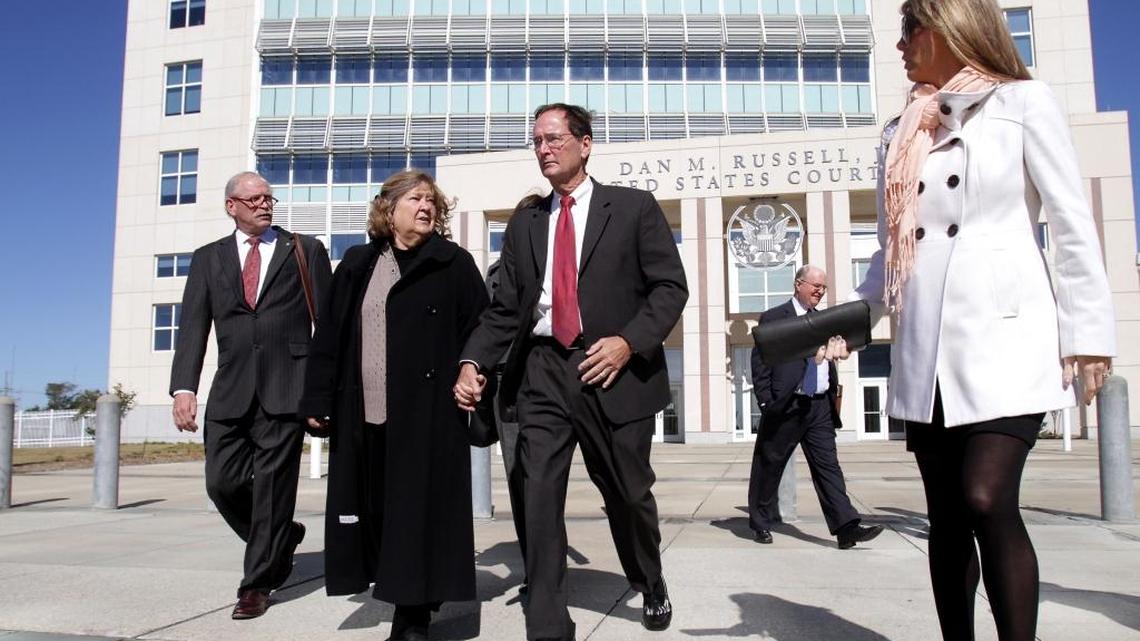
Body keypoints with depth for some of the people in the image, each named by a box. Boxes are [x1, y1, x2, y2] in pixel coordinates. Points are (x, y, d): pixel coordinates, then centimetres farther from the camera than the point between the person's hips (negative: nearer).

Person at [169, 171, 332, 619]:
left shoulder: (305, 250, 7)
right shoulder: (209, 258, 13)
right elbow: (193, 326, 6)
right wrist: (184, 387, -7)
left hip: (286, 388, -3)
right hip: (230, 391, 3)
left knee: (272, 486, 0)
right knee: (222, 483, 2)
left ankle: (257, 585, 14)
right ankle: (281, 537, 29)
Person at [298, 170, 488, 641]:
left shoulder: (453, 263, 3)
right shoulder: (357, 264, 12)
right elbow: (329, 336, 10)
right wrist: (319, 399, 5)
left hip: (427, 411, -4)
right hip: (363, 412, 4)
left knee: (417, 510, 0)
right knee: (375, 510, 10)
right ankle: (408, 598, 27)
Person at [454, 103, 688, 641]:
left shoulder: (634, 207, 4)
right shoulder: (524, 223, 14)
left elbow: (670, 286, -1)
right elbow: (505, 308, 11)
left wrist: (628, 342, -16)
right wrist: (473, 361, -4)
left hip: (613, 369, -2)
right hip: (542, 370, 3)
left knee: (627, 493, 11)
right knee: (539, 497, -3)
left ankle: (651, 586, 40)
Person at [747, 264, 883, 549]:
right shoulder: (773, 318, -3)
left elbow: (829, 362, 21)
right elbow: (759, 363, -7)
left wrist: (833, 395, 10)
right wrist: (766, 404, -11)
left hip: (820, 407, 5)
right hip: (785, 407, -5)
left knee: (828, 465, 1)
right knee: (769, 466, 6)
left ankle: (846, 527, -2)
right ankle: (761, 522, 20)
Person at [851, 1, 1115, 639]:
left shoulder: (1024, 102, 3)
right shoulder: (904, 132, 16)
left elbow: (1073, 225, -1)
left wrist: (1088, 335, -6)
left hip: (1003, 333, -5)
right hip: (924, 347, 5)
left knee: (988, 501, -17)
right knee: (948, 516, 7)